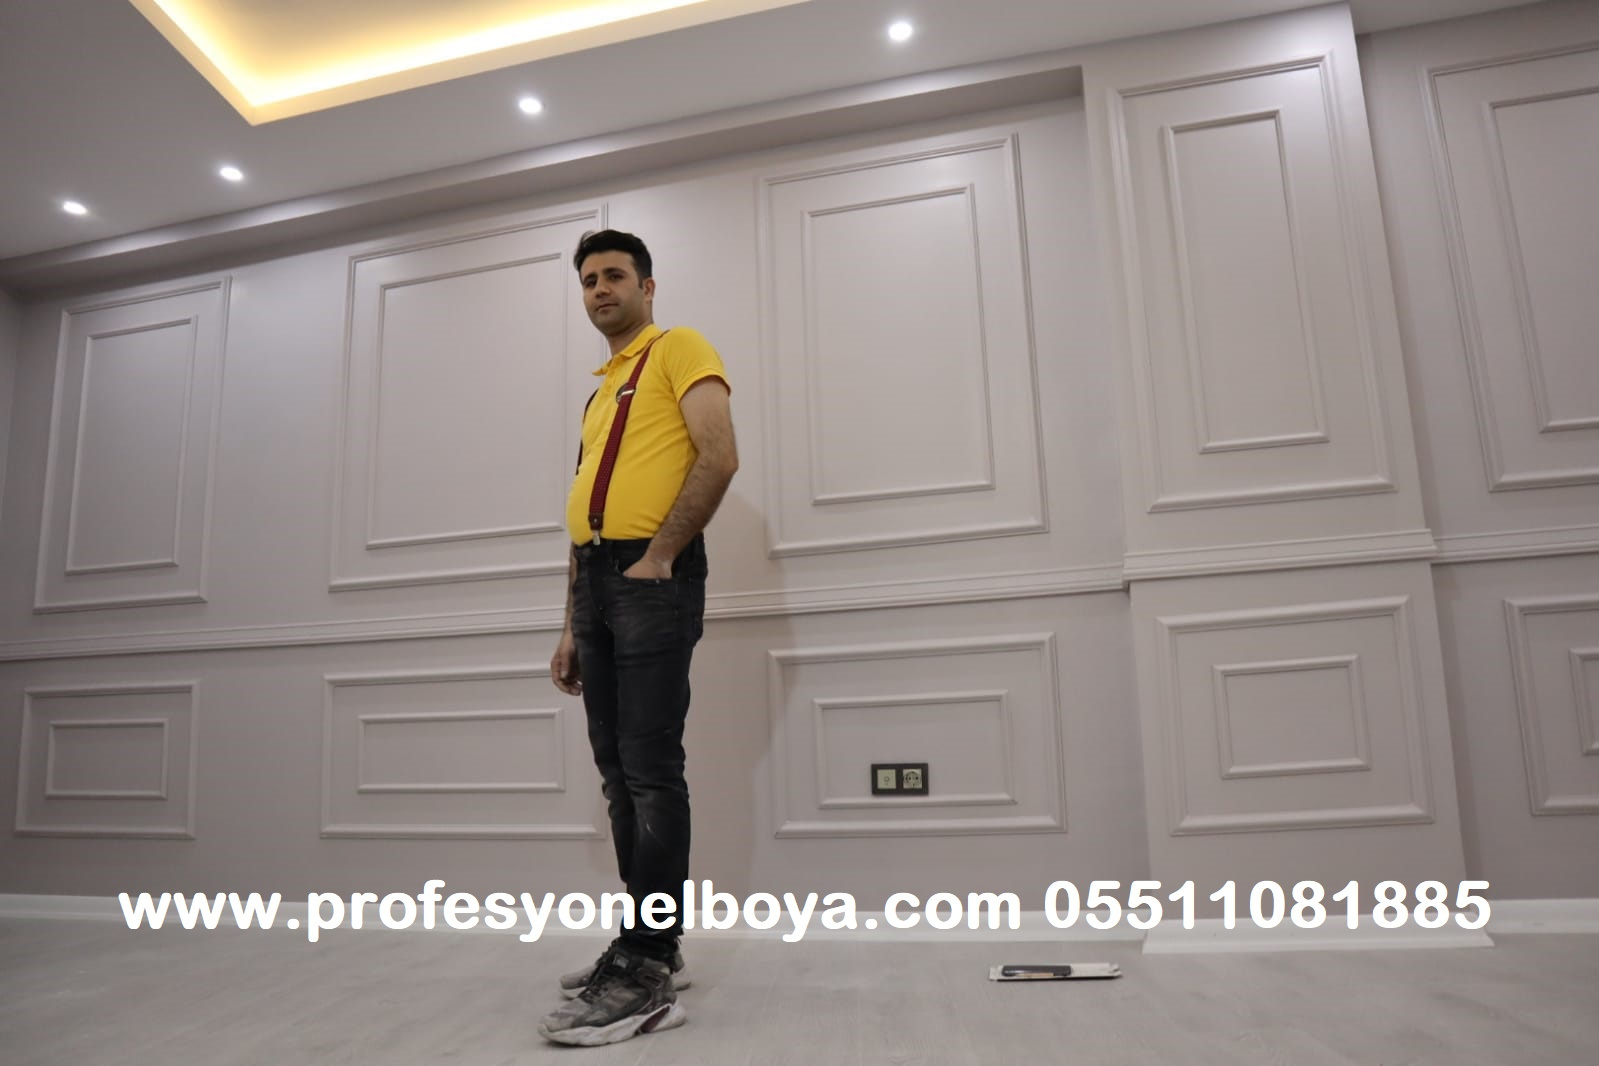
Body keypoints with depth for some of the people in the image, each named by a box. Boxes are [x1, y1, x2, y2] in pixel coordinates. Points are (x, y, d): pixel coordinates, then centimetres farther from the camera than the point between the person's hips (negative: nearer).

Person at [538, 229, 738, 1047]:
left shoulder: (680, 349, 3)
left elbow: (718, 457, -13)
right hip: (597, 580, 9)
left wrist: (658, 557, -18)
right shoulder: (600, 390, 26)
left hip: (652, 579, -9)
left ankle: (646, 976, -4)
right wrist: (573, 627, 18)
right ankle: (650, 948, 20)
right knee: (619, 774, 9)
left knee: (651, 772, -9)